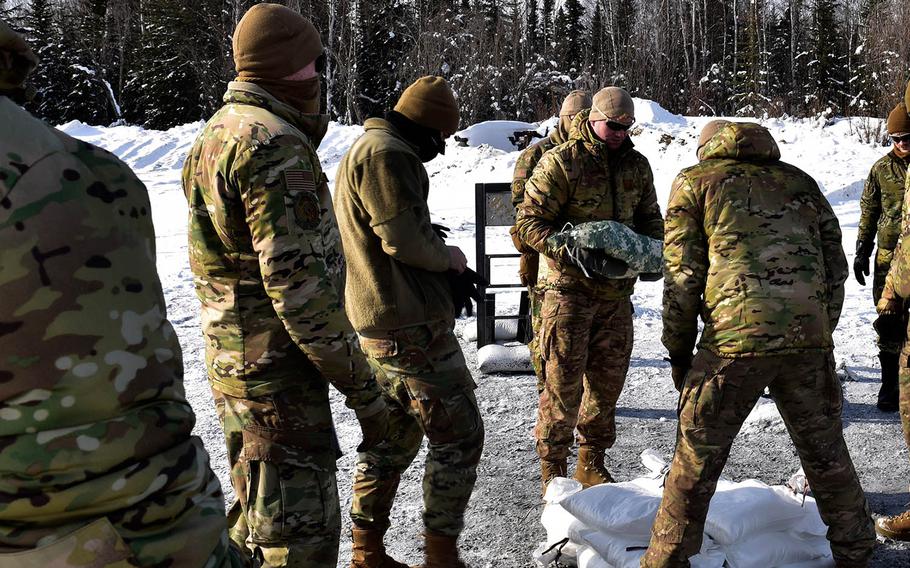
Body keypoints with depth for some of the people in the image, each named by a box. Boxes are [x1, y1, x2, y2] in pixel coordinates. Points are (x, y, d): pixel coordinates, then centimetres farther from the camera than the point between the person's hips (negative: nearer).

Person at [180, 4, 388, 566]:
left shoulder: (216, 133, 12)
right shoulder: (276, 145, -20)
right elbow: (298, 283, -25)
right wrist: (364, 388, -20)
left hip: (234, 361, 10)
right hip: (278, 369, -10)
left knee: (259, 511, 25)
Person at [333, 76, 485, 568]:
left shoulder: (362, 150, 19)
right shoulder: (388, 155, -14)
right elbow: (405, 239, -22)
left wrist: (437, 256, 9)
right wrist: (448, 256, -4)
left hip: (378, 325, 10)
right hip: (414, 326, -10)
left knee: (394, 436, 17)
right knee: (458, 436, 0)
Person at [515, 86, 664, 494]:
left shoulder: (637, 165, 11)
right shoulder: (560, 162, -8)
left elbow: (650, 217, 21)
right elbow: (529, 221, -11)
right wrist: (568, 251, -26)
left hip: (617, 290, 6)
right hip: (570, 287, -6)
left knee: (609, 378, 11)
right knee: (564, 379, -3)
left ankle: (592, 463, 27)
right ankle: (553, 468, 11)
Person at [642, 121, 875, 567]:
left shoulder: (694, 182, 12)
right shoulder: (801, 182, 23)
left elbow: (682, 277, 3)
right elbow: (835, 268, 17)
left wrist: (679, 351, 10)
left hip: (734, 339, -4)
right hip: (809, 340, 4)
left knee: (696, 459, 6)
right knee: (826, 454, 20)